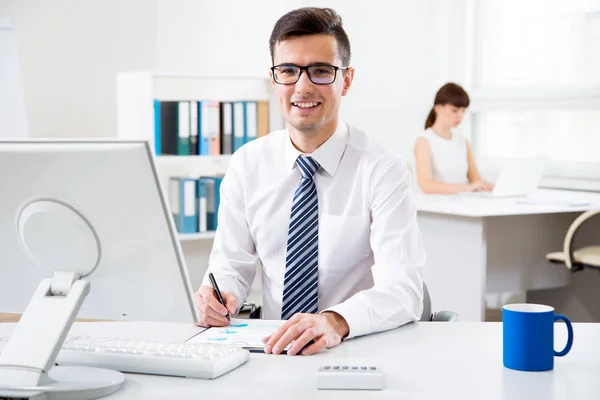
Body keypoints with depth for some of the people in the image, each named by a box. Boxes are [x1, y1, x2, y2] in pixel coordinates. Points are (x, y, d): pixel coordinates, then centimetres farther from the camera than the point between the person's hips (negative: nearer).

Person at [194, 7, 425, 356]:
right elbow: (232, 263, 9)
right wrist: (220, 295, -16)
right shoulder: (247, 164, 3)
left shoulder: (382, 172, -9)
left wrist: (336, 321, -40)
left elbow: (403, 290, -20)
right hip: (270, 349, 3)